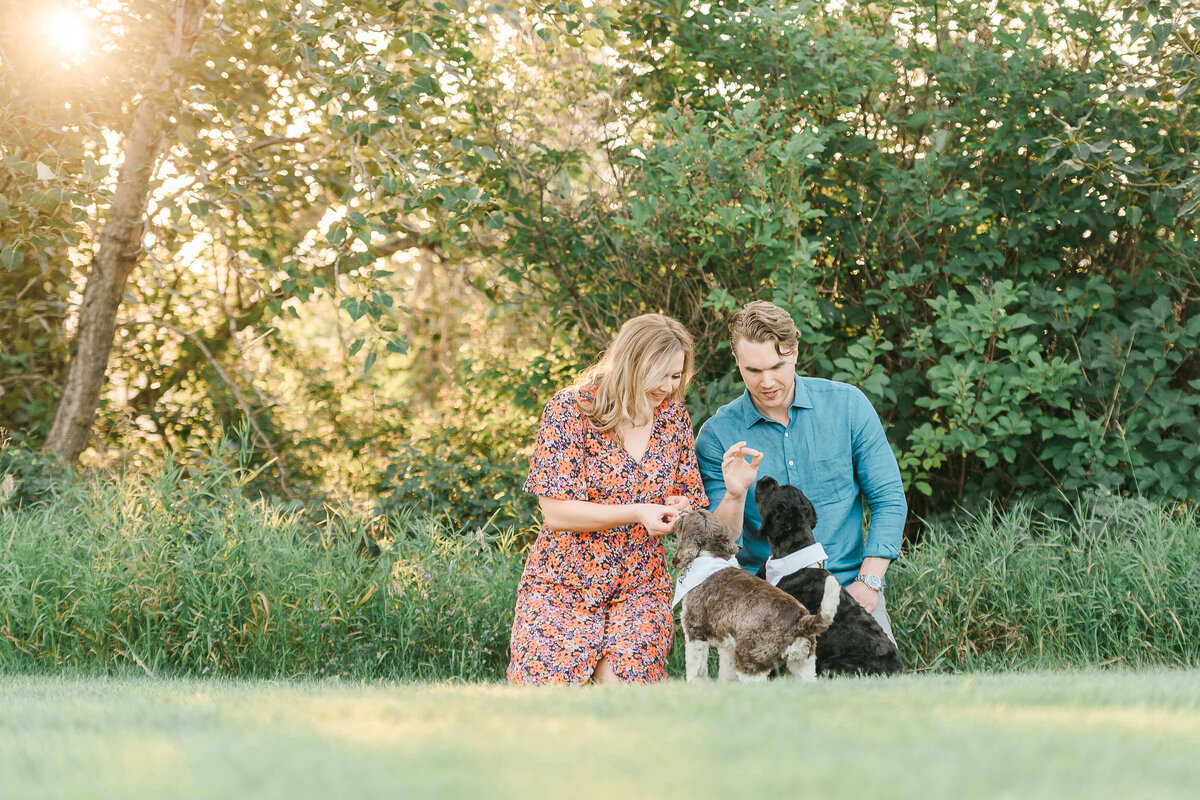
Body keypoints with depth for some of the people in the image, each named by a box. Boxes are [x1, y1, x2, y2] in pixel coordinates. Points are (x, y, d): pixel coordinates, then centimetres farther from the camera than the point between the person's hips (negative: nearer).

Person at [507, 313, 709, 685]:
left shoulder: (673, 416, 5)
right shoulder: (570, 410, -10)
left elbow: (691, 498, 13)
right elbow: (556, 511, -14)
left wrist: (681, 507, -12)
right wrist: (636, 513, -22)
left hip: (641, 588, 3)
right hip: (563, 585, -3)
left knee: (624, 680, -16)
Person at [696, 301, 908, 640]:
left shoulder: (847, 405, 3)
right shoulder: (717, 435, 0)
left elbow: (889, 500, 5)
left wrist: (867, 583, -4)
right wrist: (735, 496, -22)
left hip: (847, 588, 0)